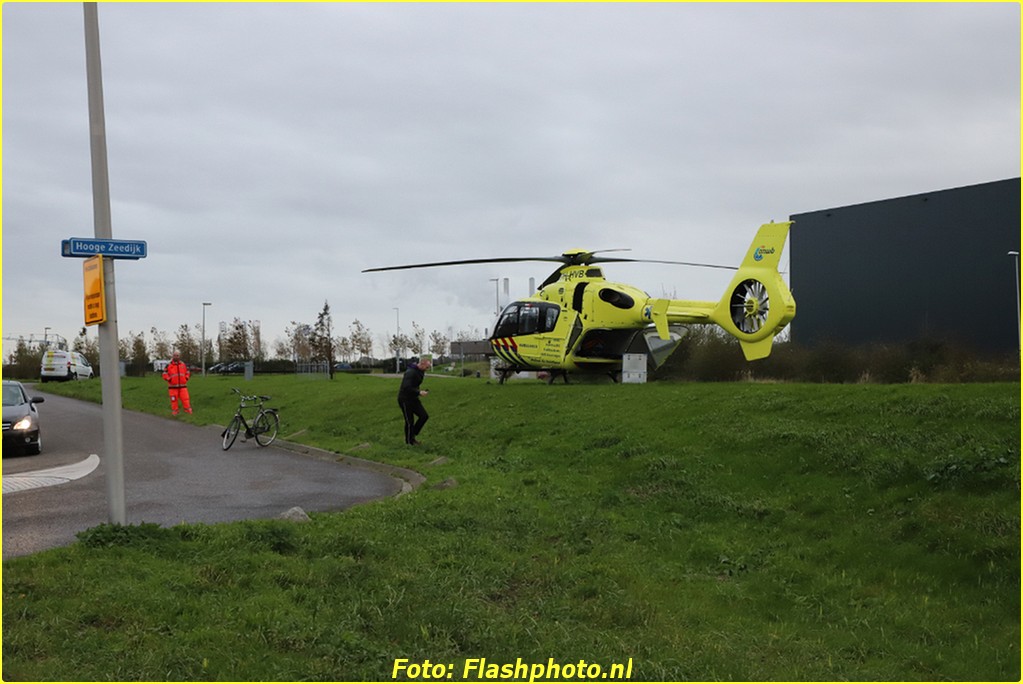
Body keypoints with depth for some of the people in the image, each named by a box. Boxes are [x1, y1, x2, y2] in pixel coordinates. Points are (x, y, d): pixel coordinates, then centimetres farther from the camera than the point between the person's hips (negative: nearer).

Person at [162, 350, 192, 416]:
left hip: (183, 386, 2)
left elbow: (187, 372, 20)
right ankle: (174, 412, 12)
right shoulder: (169, 365, -1)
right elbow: (165, 374, 1)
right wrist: (169, 379, -11)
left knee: (185, 398, -4)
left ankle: (188, 410, 1)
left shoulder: (183, 365, 9)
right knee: (174, 400, 2)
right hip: (173, 386, -2)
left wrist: (186, 378, 4)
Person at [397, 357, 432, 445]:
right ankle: (409, 441, 16)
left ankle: (413, 435, 16)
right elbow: (406, 387, -32)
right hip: (405, 400, -9)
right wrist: (419, 392, -29)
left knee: (424, 416, 3)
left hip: (413, 398, 9)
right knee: (410, 421, -1)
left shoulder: (420, 372, 6)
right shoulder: (411, 372, -24)